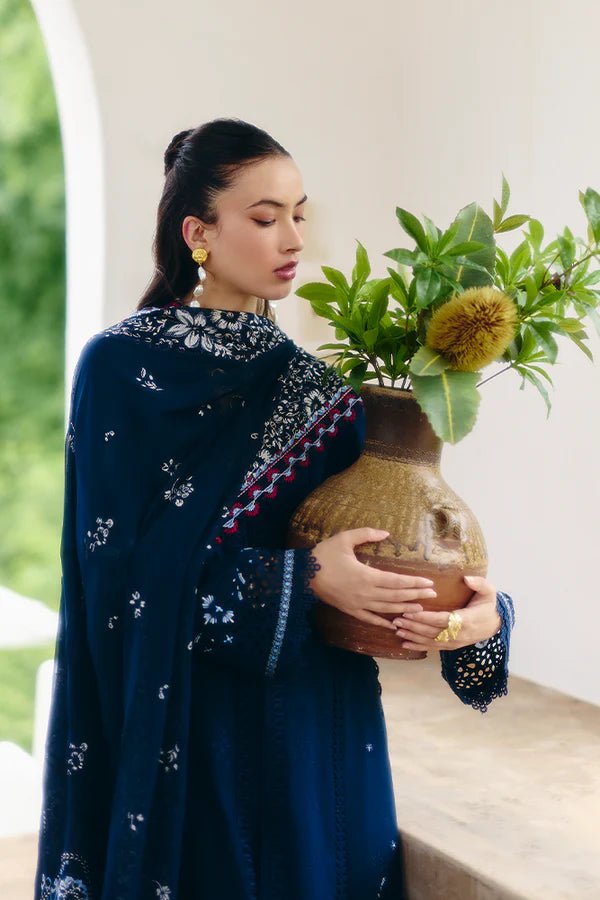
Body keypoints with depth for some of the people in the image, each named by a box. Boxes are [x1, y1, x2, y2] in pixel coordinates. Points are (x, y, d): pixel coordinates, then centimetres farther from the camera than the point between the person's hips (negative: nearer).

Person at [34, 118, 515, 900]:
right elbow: (122, 563, -14)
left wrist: (482, 610, -17)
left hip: (318, 734, 4)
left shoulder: (316, 389, 7)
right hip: (184, 731, -4)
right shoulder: (122, 367, -6)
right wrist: (300, 579, -19)